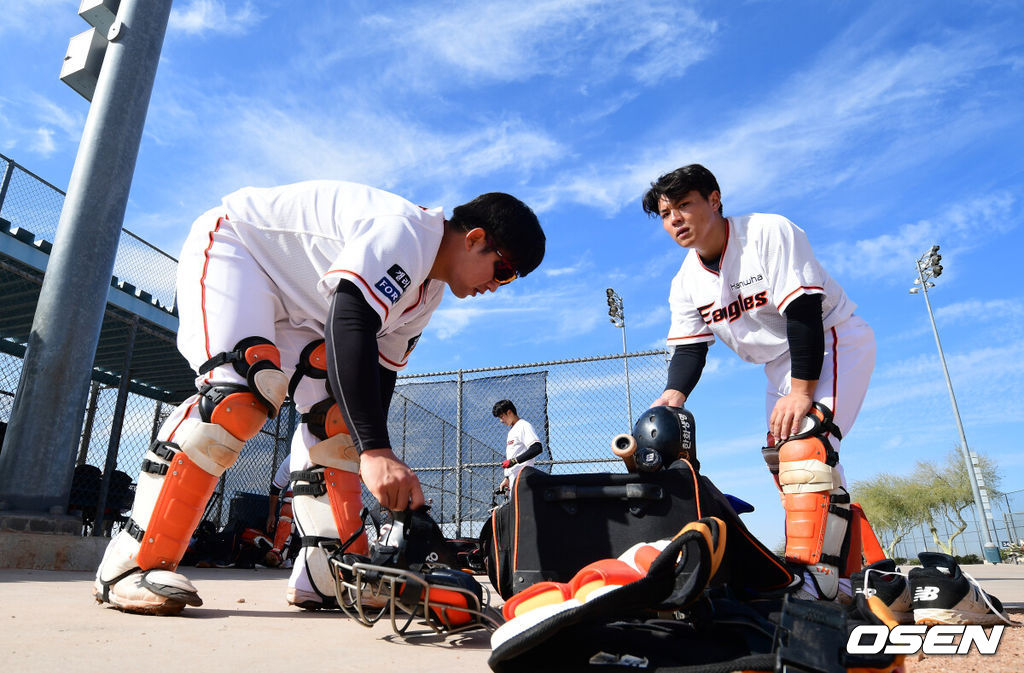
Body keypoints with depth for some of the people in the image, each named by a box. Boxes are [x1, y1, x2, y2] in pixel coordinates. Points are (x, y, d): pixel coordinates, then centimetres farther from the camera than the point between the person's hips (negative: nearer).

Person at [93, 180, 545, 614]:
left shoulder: (428, 289, 2)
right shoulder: (404, 233, -29)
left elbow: (380, 370, 3)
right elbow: (347, 325, -45)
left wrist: (388, 479, -2)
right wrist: (375, 451, -53)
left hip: (294, 309, 9)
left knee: (336, 414, -5)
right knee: (242, 394, -30)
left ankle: (325, 577, -3)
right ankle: (129, 566, -19)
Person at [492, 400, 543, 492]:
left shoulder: (524, 426, -7)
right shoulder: (511, 430, 23)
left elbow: (537, 448, -20)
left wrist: (514, 460, -21)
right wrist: (506, 478, 22)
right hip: (513, 479, 9)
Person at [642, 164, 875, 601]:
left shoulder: (769, 232, -22)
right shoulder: (686, 284, -3)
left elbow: (803, 312, -27)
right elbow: (689, 349, -6)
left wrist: (801, 390, -32)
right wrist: (673, 394, -26)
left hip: (834, 341, -7)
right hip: (782, 366, 8)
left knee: (803, 446, -28)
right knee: (782, 462, 4)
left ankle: (816, 583, -25)